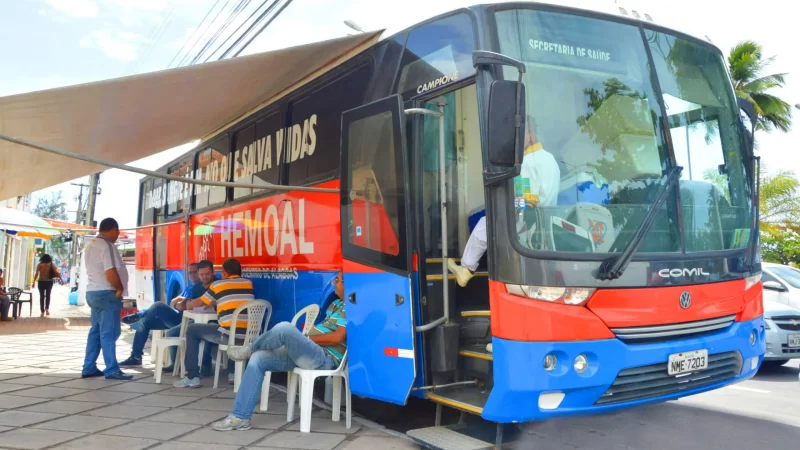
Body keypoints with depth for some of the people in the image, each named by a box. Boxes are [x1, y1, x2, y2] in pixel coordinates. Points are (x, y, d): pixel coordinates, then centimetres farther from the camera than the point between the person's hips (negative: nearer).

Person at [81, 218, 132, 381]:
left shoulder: (90, 245, 15)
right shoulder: (107, 246, -16)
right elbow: (110, 272, -25)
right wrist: (120, 288, -9)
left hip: (92, 292, 10)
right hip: (107, 293, -10)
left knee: (96, 331, 14)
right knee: (109, 333, -6)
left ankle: (89, 368, 16)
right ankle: (112, 370, -3)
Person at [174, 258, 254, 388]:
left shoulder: (218, 284, 6)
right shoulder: (249, 284, 15)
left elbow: (198, 303, 22)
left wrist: (188, 305, 44)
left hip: (228, 335, -5)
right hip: (249, 335, 5)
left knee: (192, 330, 17)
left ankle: (192, 377, 14)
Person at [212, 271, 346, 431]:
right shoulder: (336, 303, 19)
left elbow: (338, 337, -20)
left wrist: (306, 338, -9)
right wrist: (303, 338, 4)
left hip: (325, 358, -10)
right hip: (305, 353, 10)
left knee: (284, 328, -30)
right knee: (258, 358, -5)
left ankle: (250, 349, 4)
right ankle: (240, 417, -3)